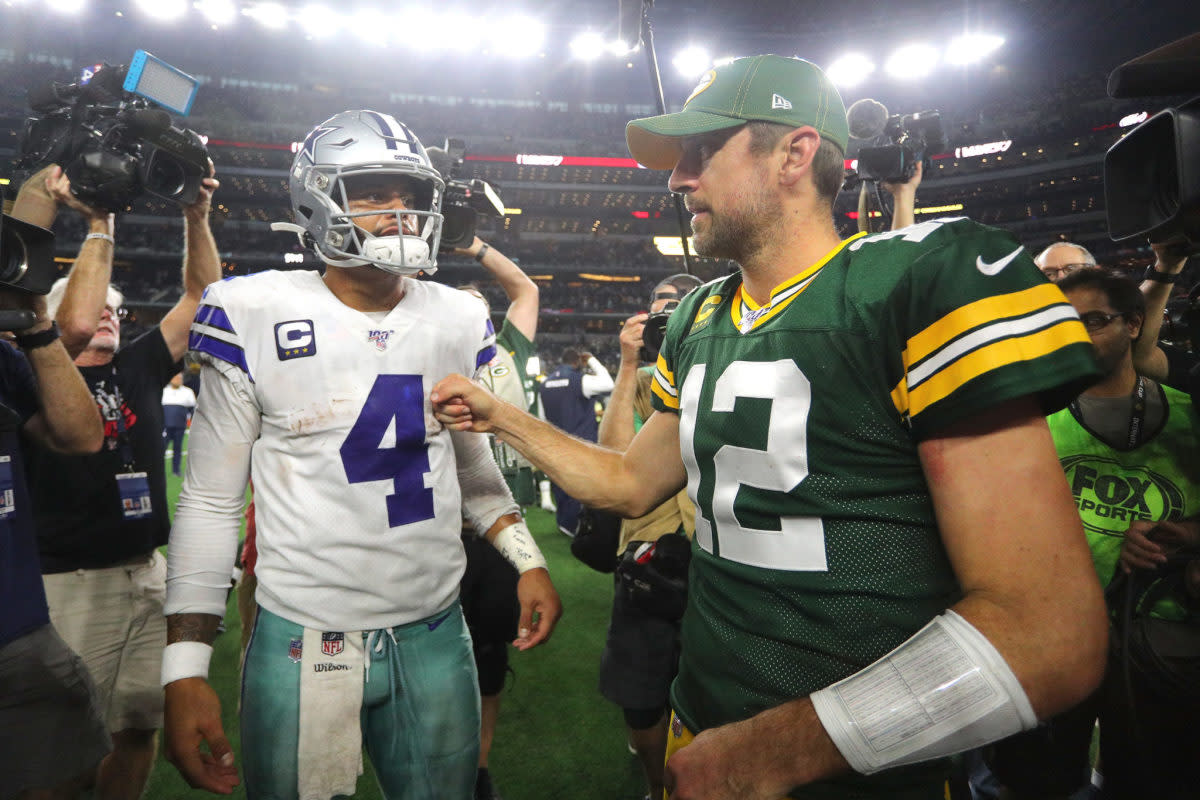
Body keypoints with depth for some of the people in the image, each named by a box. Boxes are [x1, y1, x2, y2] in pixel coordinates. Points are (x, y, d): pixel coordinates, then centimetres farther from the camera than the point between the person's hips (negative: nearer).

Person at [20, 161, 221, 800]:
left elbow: (201, 298, 4)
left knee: (140, 725, 15)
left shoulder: (139, 368, 8)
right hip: (75, 580, -5)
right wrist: (99, 226, -19)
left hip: (149, 573, 5)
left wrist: (196, 216, -7)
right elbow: (76, 325, -25)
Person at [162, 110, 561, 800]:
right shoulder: (257, 318, -7)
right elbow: (210, 502, -2)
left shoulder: (459, 321, 3)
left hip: (437, 634, 3)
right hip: (303, 641, -3)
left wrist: (528, 560, 3)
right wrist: (185, 668, -5)